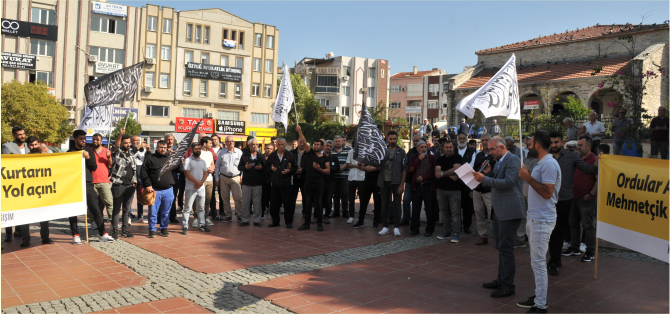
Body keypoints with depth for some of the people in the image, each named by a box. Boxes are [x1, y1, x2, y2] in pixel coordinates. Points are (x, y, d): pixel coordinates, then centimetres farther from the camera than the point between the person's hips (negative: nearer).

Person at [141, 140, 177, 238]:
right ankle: (152, 230, 14)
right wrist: (147, 185, -9)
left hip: (168, 190, 3)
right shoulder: (150, 158, 3)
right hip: (154, 190, -2)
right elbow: (143, 172, -1)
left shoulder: (170, 158, 12)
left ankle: (164, 229, 23)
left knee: (166, 212, 10)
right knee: (153, 211, 2)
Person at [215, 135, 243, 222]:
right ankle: (228, 215, 17)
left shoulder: (239, 152, 4)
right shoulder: (222, 152, 7)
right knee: (225, 198, 7)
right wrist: (217, 178, 6)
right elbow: (217, 166, 11)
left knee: (238, 197, -6)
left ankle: (239, 215, 5)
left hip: (235, 178, -2)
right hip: (223, 178, 2)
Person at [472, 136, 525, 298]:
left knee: (506, 248, -6)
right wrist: (488, 172, 0)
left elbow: (508, 182, -23)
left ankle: (508, 286, 2)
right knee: (501, 247, 16)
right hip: (498, 210, 10)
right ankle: (501, 280, 27)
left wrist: (484, 179, -23)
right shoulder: (498, 162, 16)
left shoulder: (513, 160, -12)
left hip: (509, 211, -10)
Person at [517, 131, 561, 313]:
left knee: (538, 262, -6)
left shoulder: (549, 164, -16)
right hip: (534, 217, 11)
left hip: (542, 220, -11)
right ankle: (539, 296, 28)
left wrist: (528, 178, -22)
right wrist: (527, 176, 10)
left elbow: (547, 192, -23)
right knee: (536, 261, 17)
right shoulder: (541, 163, 16)